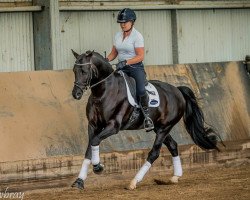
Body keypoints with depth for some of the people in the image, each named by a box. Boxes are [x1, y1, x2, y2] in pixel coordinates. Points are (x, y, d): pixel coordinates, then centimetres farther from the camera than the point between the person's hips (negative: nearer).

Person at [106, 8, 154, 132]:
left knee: (141, 91, -26)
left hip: (135, 67, -6)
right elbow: (114, 53, 17)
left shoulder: (137, 36, -10)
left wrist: (125, 62, -24)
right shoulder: (118, 35, 10)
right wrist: (106, 60, -3)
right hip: (121, 68, 6)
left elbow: (140, 56, -15)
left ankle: (146, 116, -9)